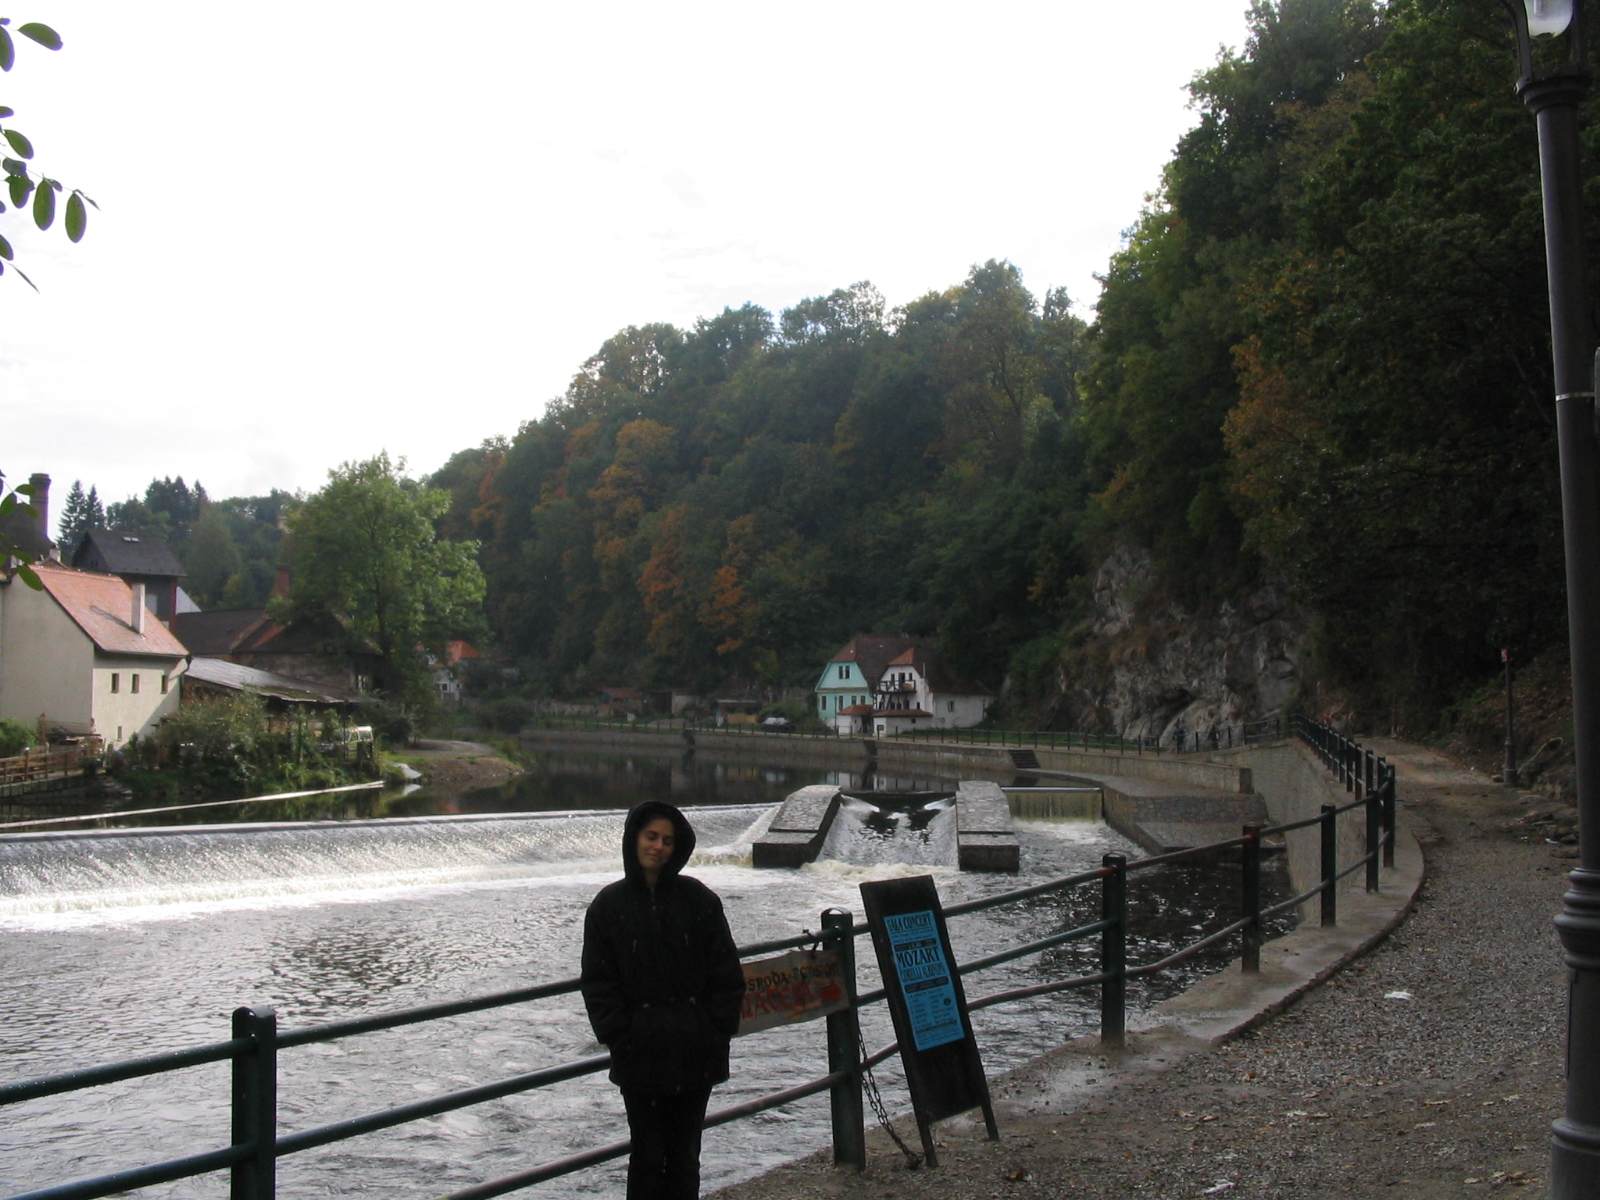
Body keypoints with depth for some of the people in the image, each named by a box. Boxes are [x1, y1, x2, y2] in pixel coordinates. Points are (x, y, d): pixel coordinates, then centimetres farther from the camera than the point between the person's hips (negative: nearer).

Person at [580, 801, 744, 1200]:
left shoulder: (698, 899, 1)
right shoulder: (609, 905, 1)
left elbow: (726, 973, 3)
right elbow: (597, 983, 1)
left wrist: (717, 1029, -3)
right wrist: (619, 1036, -7)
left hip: (695, 1052, 1)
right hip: (640, 1055, -1)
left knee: (684, 1156, 10)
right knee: (648, 1156, 3)